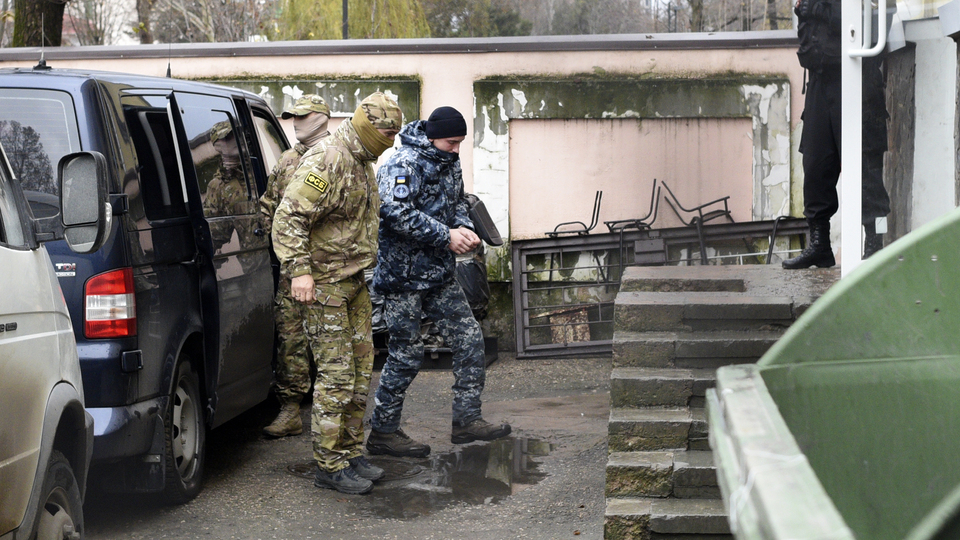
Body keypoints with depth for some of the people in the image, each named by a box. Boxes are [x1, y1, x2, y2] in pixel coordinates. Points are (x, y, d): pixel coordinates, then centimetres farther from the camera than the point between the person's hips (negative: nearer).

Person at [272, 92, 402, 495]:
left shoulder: (362, 162, 14)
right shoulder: (327, 162, -18)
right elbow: (289, 216, -23)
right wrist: (299, 270, -27)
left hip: (354, 281, 10)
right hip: (325, 283, -10)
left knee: (360, 370, 12)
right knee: (336, 375, -8)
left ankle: (351, 454, 21)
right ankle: (330, 466, -1)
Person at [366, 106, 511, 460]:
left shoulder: (450, 164, 12)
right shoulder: (403, 165, -16)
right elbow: (397, 212, -28)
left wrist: (464, 228, 2)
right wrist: (446, 236, -23)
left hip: (440, 273, 8)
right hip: (403, 274, -8)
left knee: (469, 341, 4)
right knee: (405, 355, -2)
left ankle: (467, 420, 12)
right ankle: (382, 432, 10)